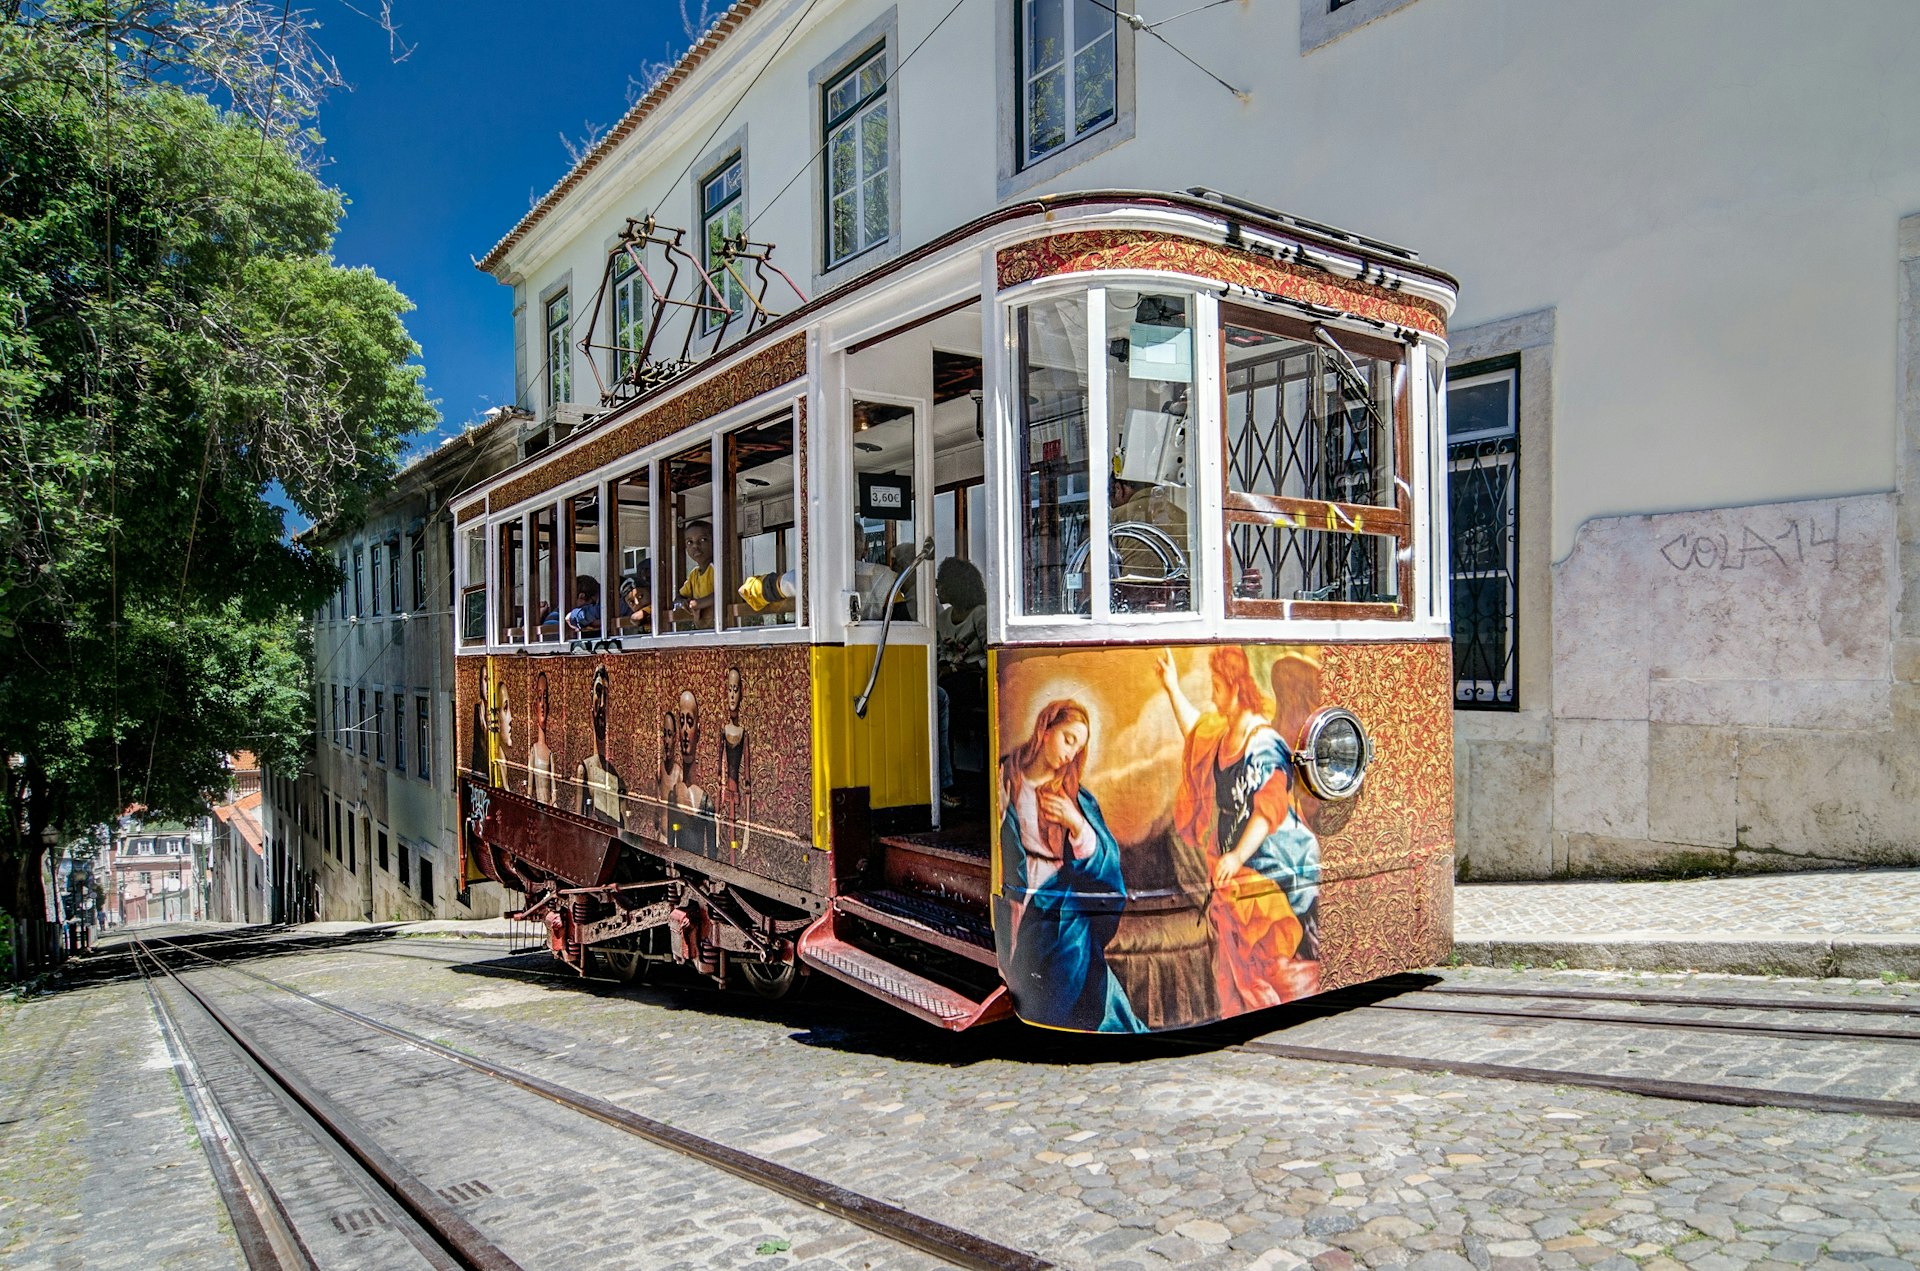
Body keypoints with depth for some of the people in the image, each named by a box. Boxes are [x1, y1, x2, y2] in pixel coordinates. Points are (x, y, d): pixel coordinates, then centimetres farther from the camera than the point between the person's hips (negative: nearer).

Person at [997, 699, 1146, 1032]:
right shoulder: (1005, 777, 4)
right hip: (1017, 906, -1)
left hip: (1063, 915, 1)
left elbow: (1107, 861, 6)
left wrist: (1076, 824, -10)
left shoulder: (1077, 797, 12)